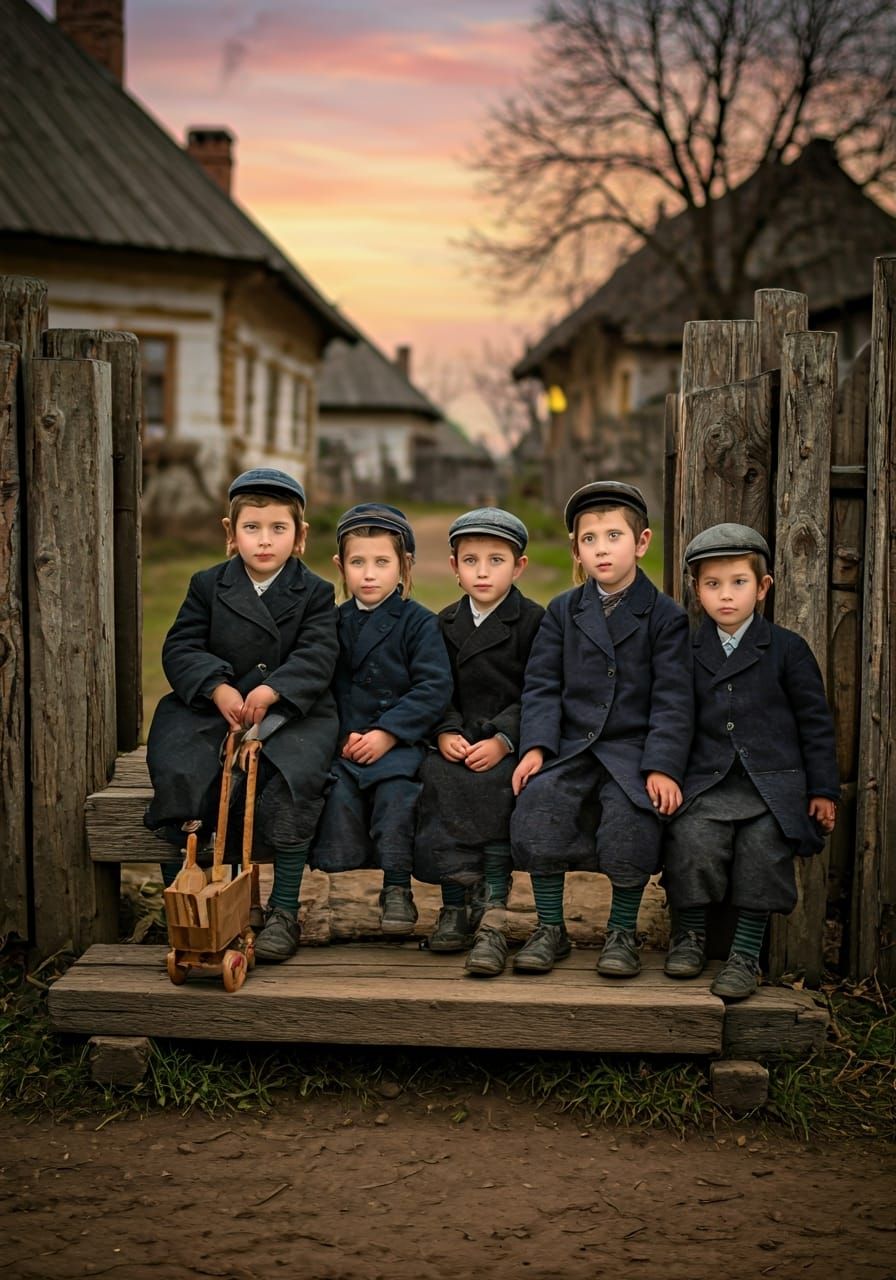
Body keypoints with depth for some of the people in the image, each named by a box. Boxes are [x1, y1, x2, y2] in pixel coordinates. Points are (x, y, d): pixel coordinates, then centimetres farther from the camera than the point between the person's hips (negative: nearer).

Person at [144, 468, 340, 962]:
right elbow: (181, 648, 2)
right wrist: (218, 688, -17)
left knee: (292, 776, -30)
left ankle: (284, 911, -15)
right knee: (178, 773, -25)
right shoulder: (208, 586, 10)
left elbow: (317, 657, -8)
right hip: (211, 709, 2)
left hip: (290, 713, -2)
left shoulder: (314, 593, 5)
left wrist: (272, 690, -26)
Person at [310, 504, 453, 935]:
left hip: (400, 741, -3)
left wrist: (387, 734, -15)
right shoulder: (335, 622, 13)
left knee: (395, 788, -29)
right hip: (345, 741, 3)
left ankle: (397, 887, -15)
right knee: (338, 790, -25)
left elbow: (433, 689, -7)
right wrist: (344, 735, -9)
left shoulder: (418, 622, 1)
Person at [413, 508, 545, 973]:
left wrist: (503, 741, -18)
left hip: (511, 743, -4)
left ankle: (492, 915, -27)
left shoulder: (533, 621, -1)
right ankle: (457, 904, -17)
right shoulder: (445, 624, 14)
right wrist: (446, 732, -7)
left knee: (492, 785, -32)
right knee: (435, 777, -26)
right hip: (460, 741, 4)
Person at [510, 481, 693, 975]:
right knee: (537, 805, -25)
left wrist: (663, 766, -15)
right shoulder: (562, 611, 12)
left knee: (630, 821, -29)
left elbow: (672, 698, -3)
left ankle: (622, 930, -2)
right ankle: (550, 928, -6)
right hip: (571, 747, 2)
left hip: (632, 749, -2)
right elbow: (542, 685, 5)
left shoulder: (665, 616, 3)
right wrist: (535, 746, -11)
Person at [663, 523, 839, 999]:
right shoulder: (688, 652, 10)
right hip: (707, 782, 1)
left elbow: (814, 721, 7)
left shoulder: (787, 648, 5)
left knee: (763, 847, -22)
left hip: (773, 782, -1)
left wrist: (823, 789, 4)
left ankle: (745, 954, -3)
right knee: (692, 840, -23)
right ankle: (689, 934, 3)